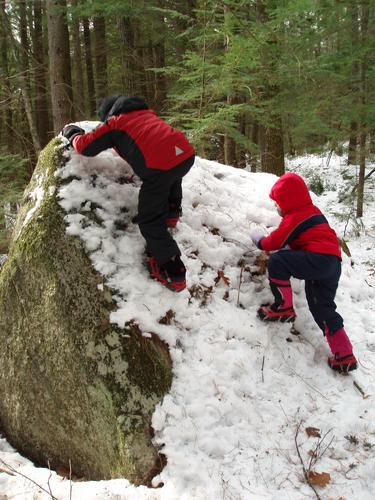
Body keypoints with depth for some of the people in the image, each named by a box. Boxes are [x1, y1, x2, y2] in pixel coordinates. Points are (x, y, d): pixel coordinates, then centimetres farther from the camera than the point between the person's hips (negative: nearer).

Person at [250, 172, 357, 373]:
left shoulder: (293, 218, -5)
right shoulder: (312, 210, 24)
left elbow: (275, 242, -1)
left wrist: (259, 240, 17)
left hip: (318, 258, -10)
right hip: (333, 263, 10)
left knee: (277, 260, -13)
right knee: (323, 308, 12)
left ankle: (283, 307, -6)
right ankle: (345, 355, 11)